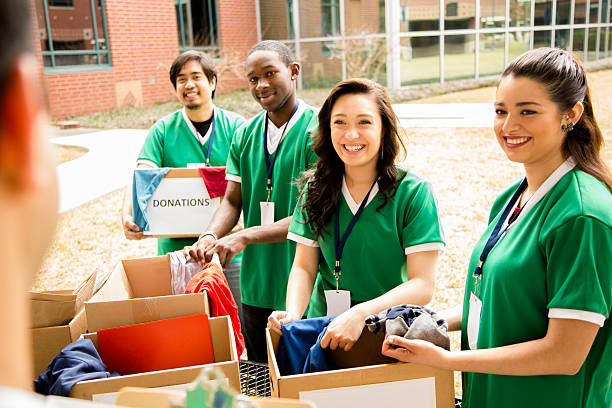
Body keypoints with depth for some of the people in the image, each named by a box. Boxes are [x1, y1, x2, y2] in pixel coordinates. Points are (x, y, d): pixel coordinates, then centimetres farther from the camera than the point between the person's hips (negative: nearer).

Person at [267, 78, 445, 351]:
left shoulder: (413, 193, -7)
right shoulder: (316, 189, 5)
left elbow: (422, 285, -11)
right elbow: (304, 267, 5)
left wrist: (360, 314, -25)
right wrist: (293, 313, -14)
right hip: (323, 332, 3)